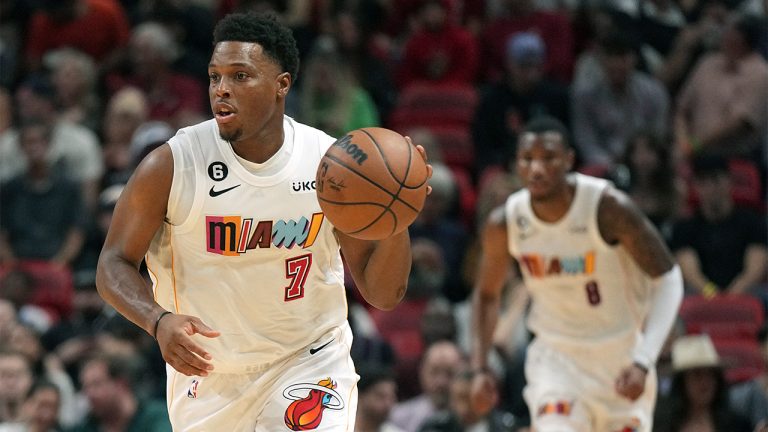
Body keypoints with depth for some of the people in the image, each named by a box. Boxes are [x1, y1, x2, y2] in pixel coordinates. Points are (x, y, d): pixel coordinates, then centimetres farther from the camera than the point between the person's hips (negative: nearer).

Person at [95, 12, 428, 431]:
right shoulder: (171, 166, -15)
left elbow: (382, 294, -7)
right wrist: (159, 321, -27)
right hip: (206, 373, 1)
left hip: (307, 362, -1)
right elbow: (114, 264, -7)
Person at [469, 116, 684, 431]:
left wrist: (643, 361, -27)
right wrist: (480, 368, -2)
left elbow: (667, 278, -17)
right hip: (555, 356, 1)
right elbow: (487, 294, 8)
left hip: (621, 355, -1)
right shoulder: (504, 223, -11)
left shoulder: (609, 208, -22)